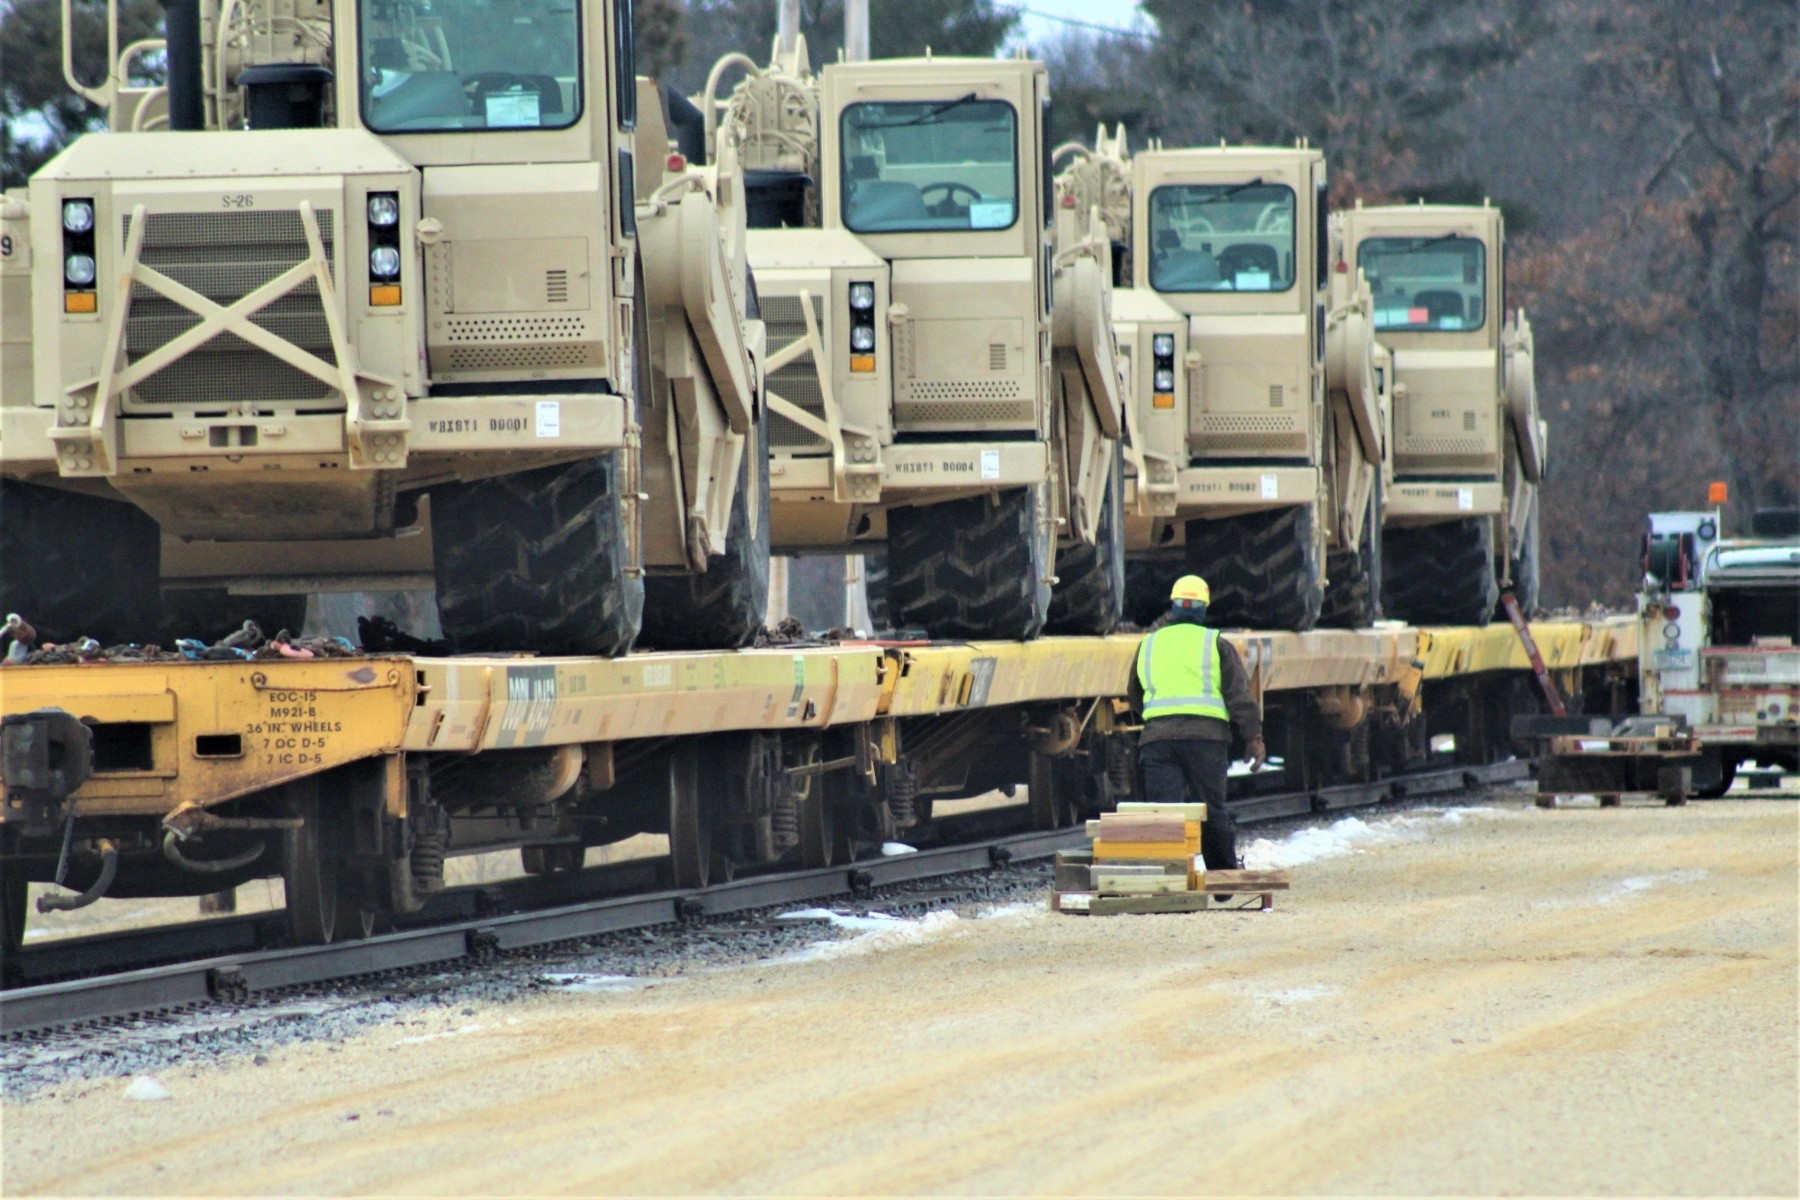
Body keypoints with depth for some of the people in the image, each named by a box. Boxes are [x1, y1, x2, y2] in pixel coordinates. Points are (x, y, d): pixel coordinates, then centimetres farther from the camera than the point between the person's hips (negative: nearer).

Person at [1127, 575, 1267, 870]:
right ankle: (1225, 876, 14)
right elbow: (1239, 696, 1)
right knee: (1212, 810, 6)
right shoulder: (1216, 645, 8)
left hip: (1157, 735, 1)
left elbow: (1135, 698, 29)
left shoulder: (1148, 644, 17)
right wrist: (1254, 737, 0)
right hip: (1205, 735, -1)